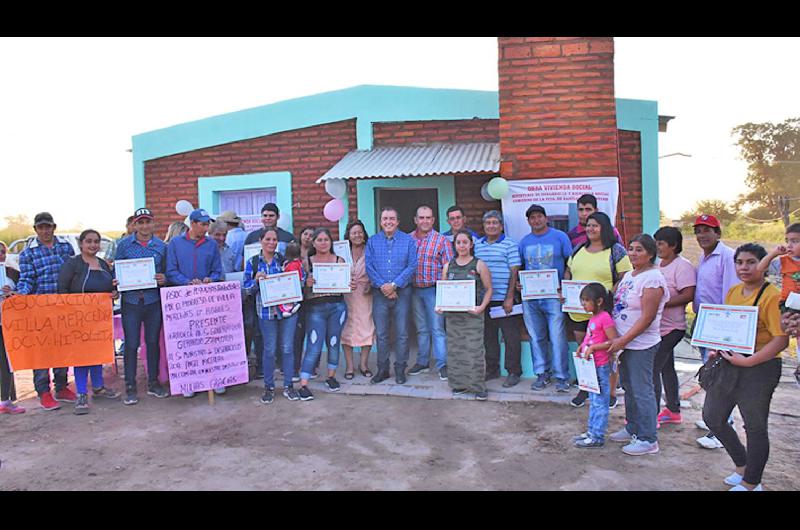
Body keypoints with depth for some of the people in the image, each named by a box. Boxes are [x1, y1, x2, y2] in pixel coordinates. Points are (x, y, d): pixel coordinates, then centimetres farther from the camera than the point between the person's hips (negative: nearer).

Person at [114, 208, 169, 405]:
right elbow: (116, 271, 6)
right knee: (131, 344, 1)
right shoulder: (124, 245, 3)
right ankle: (130, 387, 12)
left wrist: (164, 279, -10)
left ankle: (153, 383, 22)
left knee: (153, 342, 9)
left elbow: (166, 272, 11)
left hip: (154, 301, 2)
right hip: (131, 301, -1)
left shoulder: (161, 246, 6)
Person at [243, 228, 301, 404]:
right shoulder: (252, 262, 6)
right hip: (266, 310, -1)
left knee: (287, 348, 4)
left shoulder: (284, 260, 7)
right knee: (269, 349, 3)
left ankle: (288, 386, 17)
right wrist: (256, 280, -14)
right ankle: (269, 387, 18)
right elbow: (247, 287, 4)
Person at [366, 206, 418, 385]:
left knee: (402, 333, 2)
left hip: (402, 292, -1)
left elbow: (412, 266, -5)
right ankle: (382, 369, 17)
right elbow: (369, 266, 0)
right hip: (379, 293, 1)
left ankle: (400, 369, 13)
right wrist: (382, 286, -12)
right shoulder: (372, 241, 7)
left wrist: (394, 285, -14)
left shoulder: (408, 241, 2)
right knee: (381, 333, 6)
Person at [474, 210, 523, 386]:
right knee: (488, 336, 12)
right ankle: (492, 370, 24)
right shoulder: (477, 245, 11)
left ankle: (514, 372, 11)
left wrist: (509, 297, -12)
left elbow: (514, 272, -7)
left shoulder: (510, 244, -3)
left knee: (511, 336, 1)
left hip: (504, 299, -5)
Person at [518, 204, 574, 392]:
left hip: (553, 295, -4)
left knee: (557, 338, -5)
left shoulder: (560, 237, 1)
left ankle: (562, 376, 6)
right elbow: (519, 267, 18)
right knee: (536, 337, 10)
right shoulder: (524, 241, 12)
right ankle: (542, 373, 22)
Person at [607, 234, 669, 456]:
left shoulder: (652, 279, -16)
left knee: (642, 391, -2)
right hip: (625, 343, 9)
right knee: (629, 388, 18)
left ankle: (648, 440, 9)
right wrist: (619, 341, 11)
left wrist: (623, 340, -20)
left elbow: (647, 318, -20)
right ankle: (633, 428, 33)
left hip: (641, 345, -9)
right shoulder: (628, 275, 12)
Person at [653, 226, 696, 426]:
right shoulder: (659, 265, 13)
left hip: (671, 328, -9)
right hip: (658, 326, 9)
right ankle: (673, 410, 29)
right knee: (666, 368, 17)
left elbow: (688, 295, -20)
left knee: (652, 369, -10)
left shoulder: (683, 266, -13)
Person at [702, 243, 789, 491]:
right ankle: (742, 465, 37)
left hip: (759, 368, -7)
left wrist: (748, 361, -24)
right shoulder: (733, 292, 7)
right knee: (712, 417, 15)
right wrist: (715, 348, 3)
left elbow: (781, 340, -20)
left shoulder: (772, 296, -15)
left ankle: (751, 483, 26)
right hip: (727, 363, 7)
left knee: (755, 427, 8)